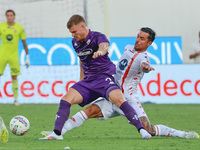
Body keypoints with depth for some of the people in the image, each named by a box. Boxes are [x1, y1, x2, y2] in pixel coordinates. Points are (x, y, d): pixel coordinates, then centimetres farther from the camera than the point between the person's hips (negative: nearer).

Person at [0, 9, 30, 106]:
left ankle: (16, 99, 6)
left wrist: (27, 58, 5)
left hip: (14, 56, 0)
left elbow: (24, 43, 7)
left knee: (14, 77, -1)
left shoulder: (19, 28, 1)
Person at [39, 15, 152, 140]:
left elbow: (104, 45, -37)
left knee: (119, 99, -30)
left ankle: (142, 130, -26)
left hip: (104, 77, -7)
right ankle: (56, 133, -5)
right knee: (66, 99, -10)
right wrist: (82, 80, 27)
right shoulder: (76, 42, 10)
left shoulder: (98, 37, -12)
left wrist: (100, 51, -61)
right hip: (88, 80, 7)